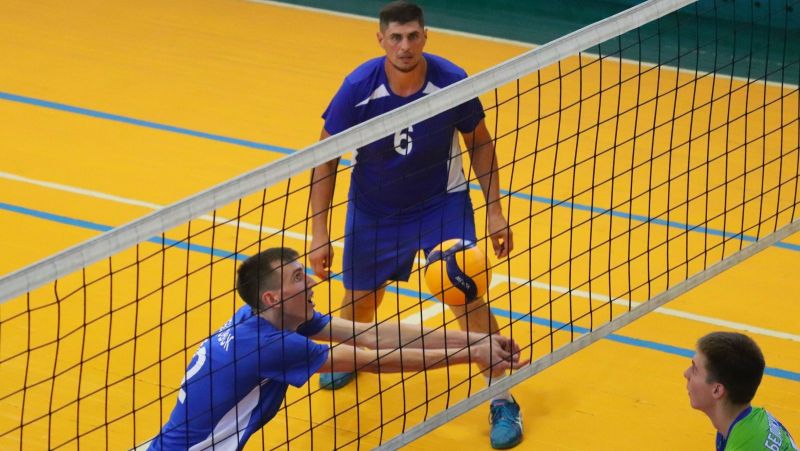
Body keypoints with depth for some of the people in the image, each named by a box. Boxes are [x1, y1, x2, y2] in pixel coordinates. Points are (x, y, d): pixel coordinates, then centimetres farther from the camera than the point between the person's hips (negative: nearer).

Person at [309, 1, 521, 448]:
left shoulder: (452, 81, -23)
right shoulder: (359, 88, -24)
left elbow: (480, 142, -5)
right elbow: (326, 157, -14)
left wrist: (495, 210, -7)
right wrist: (319, 234, -16)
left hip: (443, 202, -1)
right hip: (374, 207, 1)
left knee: (467, 298, -12)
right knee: (361, 298, 15)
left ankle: (503, 401, 1)